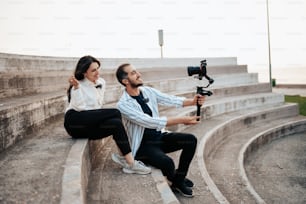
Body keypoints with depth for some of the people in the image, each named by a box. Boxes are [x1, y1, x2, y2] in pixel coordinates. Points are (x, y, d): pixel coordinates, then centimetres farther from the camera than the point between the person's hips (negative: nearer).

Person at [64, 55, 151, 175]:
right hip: (74, 122, -6)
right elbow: (80, 107, -18)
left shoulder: (101, 82, 13)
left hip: (90, 124, 6)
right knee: (115, 113, -25)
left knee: (116, 123, -26)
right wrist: (76, 87, -24)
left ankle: (129, 162, -27)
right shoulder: (79, 85, -5)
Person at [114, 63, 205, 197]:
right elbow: (150, 122, -29)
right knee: (167, 162, -31)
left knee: (191, 140, -10)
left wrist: (193, 101, -23)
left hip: (159, 136, 7)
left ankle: (179, 180, 6)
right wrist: (182, 120, -31)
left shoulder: (148, 91, 1)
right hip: (142, 145, -7)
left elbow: (170, 100, -4)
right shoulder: (123, 105, -20)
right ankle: (176, 181, 8)